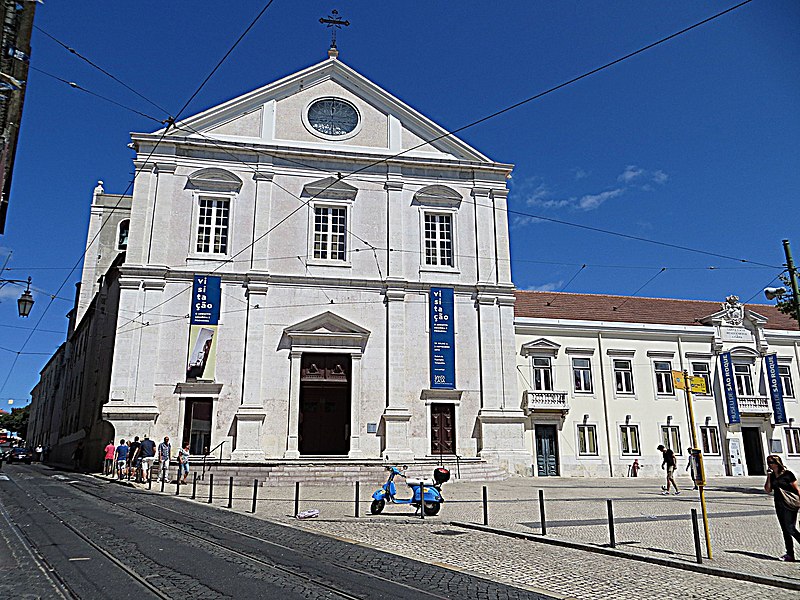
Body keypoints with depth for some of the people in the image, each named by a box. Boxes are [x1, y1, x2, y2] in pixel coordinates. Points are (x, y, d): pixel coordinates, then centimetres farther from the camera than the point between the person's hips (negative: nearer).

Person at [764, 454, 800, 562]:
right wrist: (769, 477, -4)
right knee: (785, 530, 8)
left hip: (790, 505, -6)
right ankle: (790, 554, 13)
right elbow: (768, 490, 3)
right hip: (779, 505, 6)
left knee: (790, 528, -13)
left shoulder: (787, 474, -8)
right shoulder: (772, 476, 8)